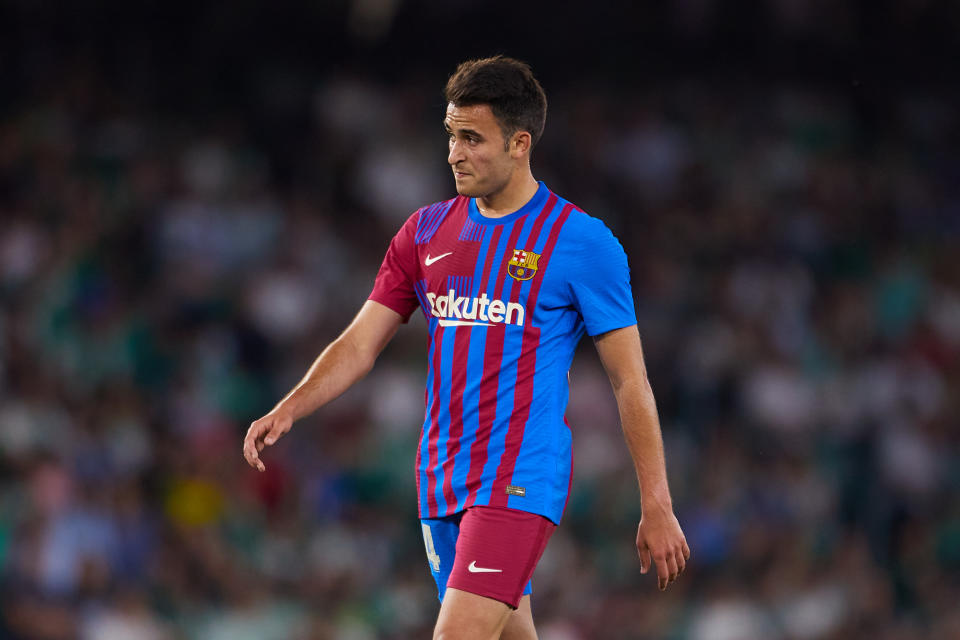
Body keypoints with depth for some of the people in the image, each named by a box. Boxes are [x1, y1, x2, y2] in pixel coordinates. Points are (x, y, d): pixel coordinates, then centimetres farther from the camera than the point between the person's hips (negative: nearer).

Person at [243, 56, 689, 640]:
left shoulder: (582, 241, -5)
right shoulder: (427, 231, 10)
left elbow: (631, 382, -3)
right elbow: (360, 344, 10)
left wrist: (657, 509, -6)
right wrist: (289, 410, -8)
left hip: (521, 479, -6)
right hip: (443, 479, 6)